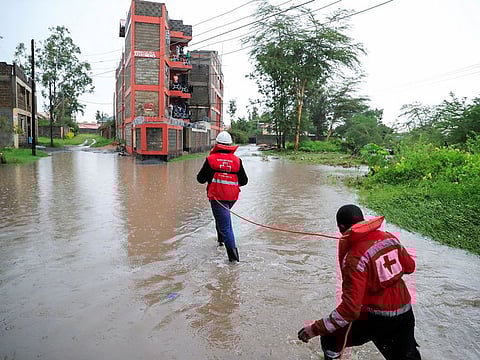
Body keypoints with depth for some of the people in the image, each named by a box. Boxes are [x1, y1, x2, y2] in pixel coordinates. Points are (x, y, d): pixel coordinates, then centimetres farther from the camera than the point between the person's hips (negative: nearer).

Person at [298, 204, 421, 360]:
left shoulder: (354, 258, -26)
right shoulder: (389, 237, -7)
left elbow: (350, 309, -28)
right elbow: (410, 267, 10)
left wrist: (316, 328, -23)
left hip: (374, 318, -6)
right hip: (405, 312, 7)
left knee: (330, 341, 12)